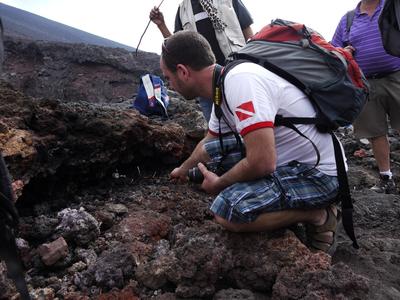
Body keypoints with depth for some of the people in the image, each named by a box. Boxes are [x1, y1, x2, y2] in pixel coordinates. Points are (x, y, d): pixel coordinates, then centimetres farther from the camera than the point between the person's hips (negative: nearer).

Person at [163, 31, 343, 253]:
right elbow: (208, 144, 24)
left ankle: (318, 215, -4)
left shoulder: (239, 80, -25)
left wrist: (218, 184, -10)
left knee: (227, 209, -26)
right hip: (289, 159, 9)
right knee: (213, 150, 8)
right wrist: (183, 170, 41)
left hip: (318, 173, -9)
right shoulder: (223, 87, 6)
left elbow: (262, 163, -31)